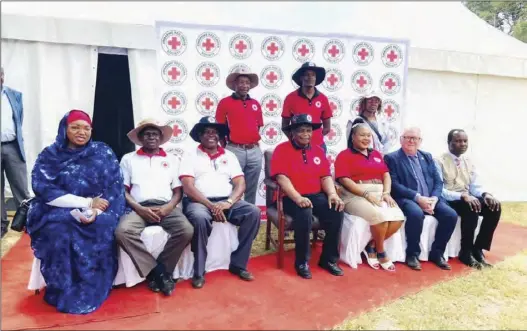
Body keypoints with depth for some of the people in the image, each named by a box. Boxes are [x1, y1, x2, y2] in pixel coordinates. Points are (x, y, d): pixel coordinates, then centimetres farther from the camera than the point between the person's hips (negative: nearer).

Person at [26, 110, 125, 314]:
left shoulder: (103, 152, 4)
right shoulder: (50, 155, 2)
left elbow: (115, 186, -3)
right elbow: (44, 190, -10)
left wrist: (96, 210, -21)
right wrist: (87, 202, -18)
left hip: (98, 210, 1)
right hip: (59, 211, 0)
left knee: (103, 226, -31)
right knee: (58, 230, -32)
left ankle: (91, 292, -17)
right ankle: (63, 293, -17)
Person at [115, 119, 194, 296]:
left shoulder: (172, 159, 18)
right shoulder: (128, 159, 15)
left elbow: (177, 191, 13)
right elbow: (123, 191, 8)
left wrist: (168, 207, -8)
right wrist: (140, 209, -9)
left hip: (166, 207, 1)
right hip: (138, 208, 0)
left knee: (186, 231, -28)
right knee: (122, 231, -32)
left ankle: (155, 272, -10)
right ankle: (159, 271, -18)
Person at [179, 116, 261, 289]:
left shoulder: (229, 155, 15)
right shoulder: (190, 155, 5)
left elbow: (240, 183, 4)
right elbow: (188, 187, -7)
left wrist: (229, 202, -16)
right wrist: (211, 205, -19)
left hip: (227, 201, 4)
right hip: (200, 202, -3)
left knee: (253, 212, -21)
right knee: (199, 218, -37)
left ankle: (238, 264, -7)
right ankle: (199, 271, -16)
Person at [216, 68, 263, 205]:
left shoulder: (256, 104, 13)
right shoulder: (225, 102, 1)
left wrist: (254, 142, 11)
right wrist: (225, 147, -2)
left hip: (255, 151, 4)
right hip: (234, 150, -4)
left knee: (251, 189, 10)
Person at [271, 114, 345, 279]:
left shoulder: (318, 150, 14)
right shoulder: (282, 150, -3)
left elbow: (326, 176, 9)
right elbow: (282, 178, -14)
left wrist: (332, 194, -10)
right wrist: (298, 198, -26)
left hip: (316, 196, 5)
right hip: (291, 198, -5)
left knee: (337, 212, -21)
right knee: (305, 214, -35)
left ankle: (329, 259, -2)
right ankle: (302, 262, -13)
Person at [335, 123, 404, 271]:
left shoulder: (376, 154, 22)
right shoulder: (344, 155, 3)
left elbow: (386, 175, 14)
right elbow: (344, 180, -10)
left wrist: (386, 193, -6)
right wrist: (366, 194, -19)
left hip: (379, 193, 6)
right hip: (356, 196, -6)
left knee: (398, 218, -20)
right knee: (380, 216, -30)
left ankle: (370, 247, -2)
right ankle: (381, 252, -5)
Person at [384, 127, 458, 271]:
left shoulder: (427, 157, 18)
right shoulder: (391, 158, 0)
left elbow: (438, 181, 12)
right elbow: (394, 185, -11)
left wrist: (434, 198, -9)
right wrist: (417, 197, -20)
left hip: (430, 199, 6)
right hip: (407, 199, -6)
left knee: (451, 215, -17)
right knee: (416, 214, -35)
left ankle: (437, 253, 2)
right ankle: (412, 254, -13)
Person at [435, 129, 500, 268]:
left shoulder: (469, 162, 13)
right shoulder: (440, 162, -7)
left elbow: (475, 186, 9)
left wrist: (485, 194, -15)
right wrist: (462, 196, -28)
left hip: (467, 198, 7)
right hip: (448, 201, -7)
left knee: (495, 206, -17)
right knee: (472, 208, -33)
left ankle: (478, 249, -8)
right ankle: (466, 252, -16)